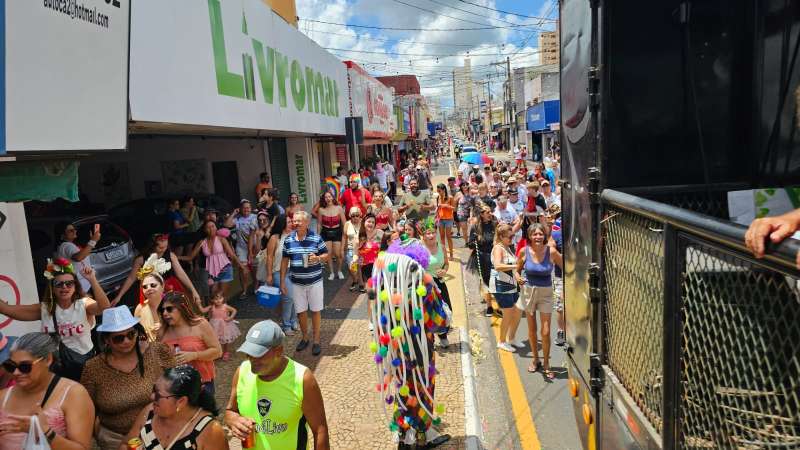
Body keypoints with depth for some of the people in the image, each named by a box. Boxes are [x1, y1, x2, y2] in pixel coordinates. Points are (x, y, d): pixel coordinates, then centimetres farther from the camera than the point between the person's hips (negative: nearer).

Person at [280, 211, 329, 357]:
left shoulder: (316, 238, -8)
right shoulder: (288, 240, 0)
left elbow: (327, 255, -1)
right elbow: (285, 261, 6)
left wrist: (318, 258, -24)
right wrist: (282, 281, 3)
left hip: (314, 281, -2)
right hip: (296, 283, 3)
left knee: (315, 311, 6)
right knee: (300, 311, 11)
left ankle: (316, 341, 20)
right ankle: (305, 338, 31)